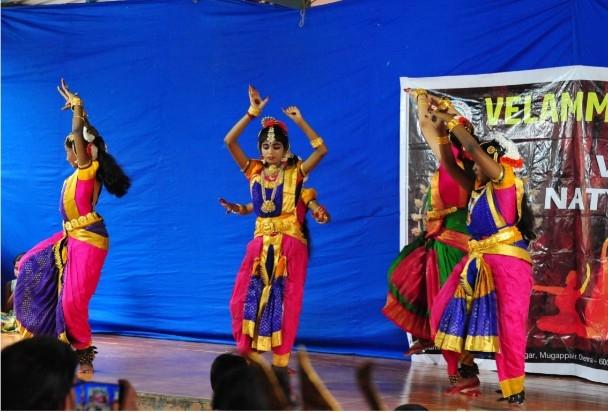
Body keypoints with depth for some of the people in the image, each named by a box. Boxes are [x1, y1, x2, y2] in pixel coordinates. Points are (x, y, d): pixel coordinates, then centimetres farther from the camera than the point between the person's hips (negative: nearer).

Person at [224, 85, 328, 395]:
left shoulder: (295, 172, 1)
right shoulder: (254, 172, 7)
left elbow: (321, 149, -11)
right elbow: (229, 142, -1)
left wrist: (300, 121, -12)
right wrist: (252, 113, -7)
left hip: (290, 246, -3)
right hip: (261, 244, 3)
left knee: (284, 304, -1)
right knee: (246, 300, -2)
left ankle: (280, 365, 2)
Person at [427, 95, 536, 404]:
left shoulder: (506, 181, -6)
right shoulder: (477, 188, 15)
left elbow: (473, 149, -14)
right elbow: (450, 166, 21)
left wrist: (452, 122, -5)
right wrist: (442, 133, 12)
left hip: (507, 260, -8)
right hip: (478, 260, 8)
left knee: (509, 323, -10)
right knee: (447, 312, 4)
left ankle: (513, 387, -4)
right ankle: (462, 373, 9)